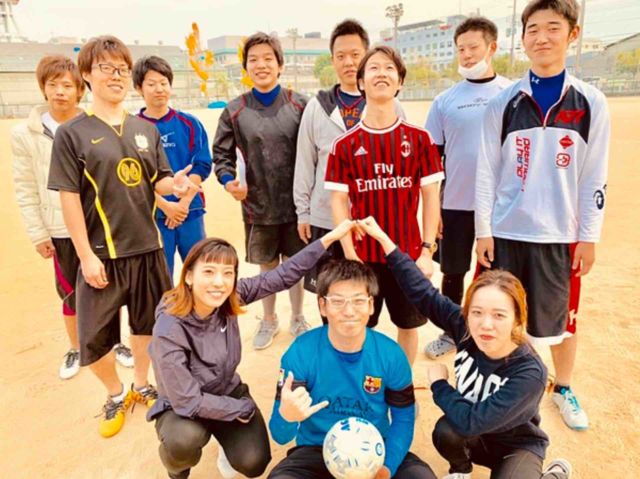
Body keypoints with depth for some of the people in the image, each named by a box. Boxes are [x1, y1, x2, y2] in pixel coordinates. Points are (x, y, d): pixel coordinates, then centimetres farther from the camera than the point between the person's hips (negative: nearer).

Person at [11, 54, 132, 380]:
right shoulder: (25, 134, -3)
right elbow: (25, 190, 0)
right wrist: (38, 234, -3)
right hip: (61, 232, 1)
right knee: (71, 295, 13)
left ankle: (116, 342, 33)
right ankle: (75, 349, 35)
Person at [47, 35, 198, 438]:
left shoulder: (146, 129, 6)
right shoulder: (72, 133, -6)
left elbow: (158, 181, 7)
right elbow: (69, 197, -9)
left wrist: (174, 185, -17)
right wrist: (87, 255, -12)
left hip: (147, 247, 4)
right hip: (102, 253, -3)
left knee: (147, 321, 17)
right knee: (94, 336, 5)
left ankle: (141, 386, 40)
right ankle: (116, 395, 32)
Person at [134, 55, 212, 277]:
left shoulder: (189, 124, 4)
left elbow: (202, 166, -1)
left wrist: (183, 203, -10)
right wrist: (165, 206, -13)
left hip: (191, 213, 2)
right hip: (153, 216, -2)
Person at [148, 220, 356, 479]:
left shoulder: (231, 298, -19)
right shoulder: (169, 330, -31)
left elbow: (283, 276, -16)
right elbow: (188, 402, -28)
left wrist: (329, 238, -19)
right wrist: (244, 408, -17)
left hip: (227, 392, 3)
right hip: (183, 407, -3)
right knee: (185, 440, -34)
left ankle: (227, 441, 23)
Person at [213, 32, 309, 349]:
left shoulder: (299, 105, -3)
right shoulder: (235, 111, 0)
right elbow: (221, 154, 5)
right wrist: (228, 180, -14)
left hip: (295, 203, 0)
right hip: (258, 204, 1)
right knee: (267, 266, 15)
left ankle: (297, 318, 36)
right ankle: (268, 320, 37)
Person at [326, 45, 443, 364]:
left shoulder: (419, 139, -1)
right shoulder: (345, 144, -2)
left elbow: (431, 197, 1)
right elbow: (338, 201, -1)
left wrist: (427, 251, -5)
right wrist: (349, 254, -8)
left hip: (408, 253, 1)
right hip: (363, 254, 0)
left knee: (409, 324, 15)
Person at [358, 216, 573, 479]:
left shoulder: (530, 373, -34)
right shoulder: (465, 328, -22)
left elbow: (470, 421, -38)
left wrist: (438, 383, -23)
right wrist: (384, 239, -20)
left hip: (517, 445, -2)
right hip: (475, 437, 3)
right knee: (446, 431, -29)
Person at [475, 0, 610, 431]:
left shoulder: (591, 103, 0)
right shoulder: (504, 103, 0)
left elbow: (595, 176, 1)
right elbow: (487, 171, 0)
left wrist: (589, 236, -2)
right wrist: (483, 230, -4)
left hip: (561, 234, 0)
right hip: (506, 231, 0)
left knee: (563, 317, 11)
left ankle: (564, 389, 36)